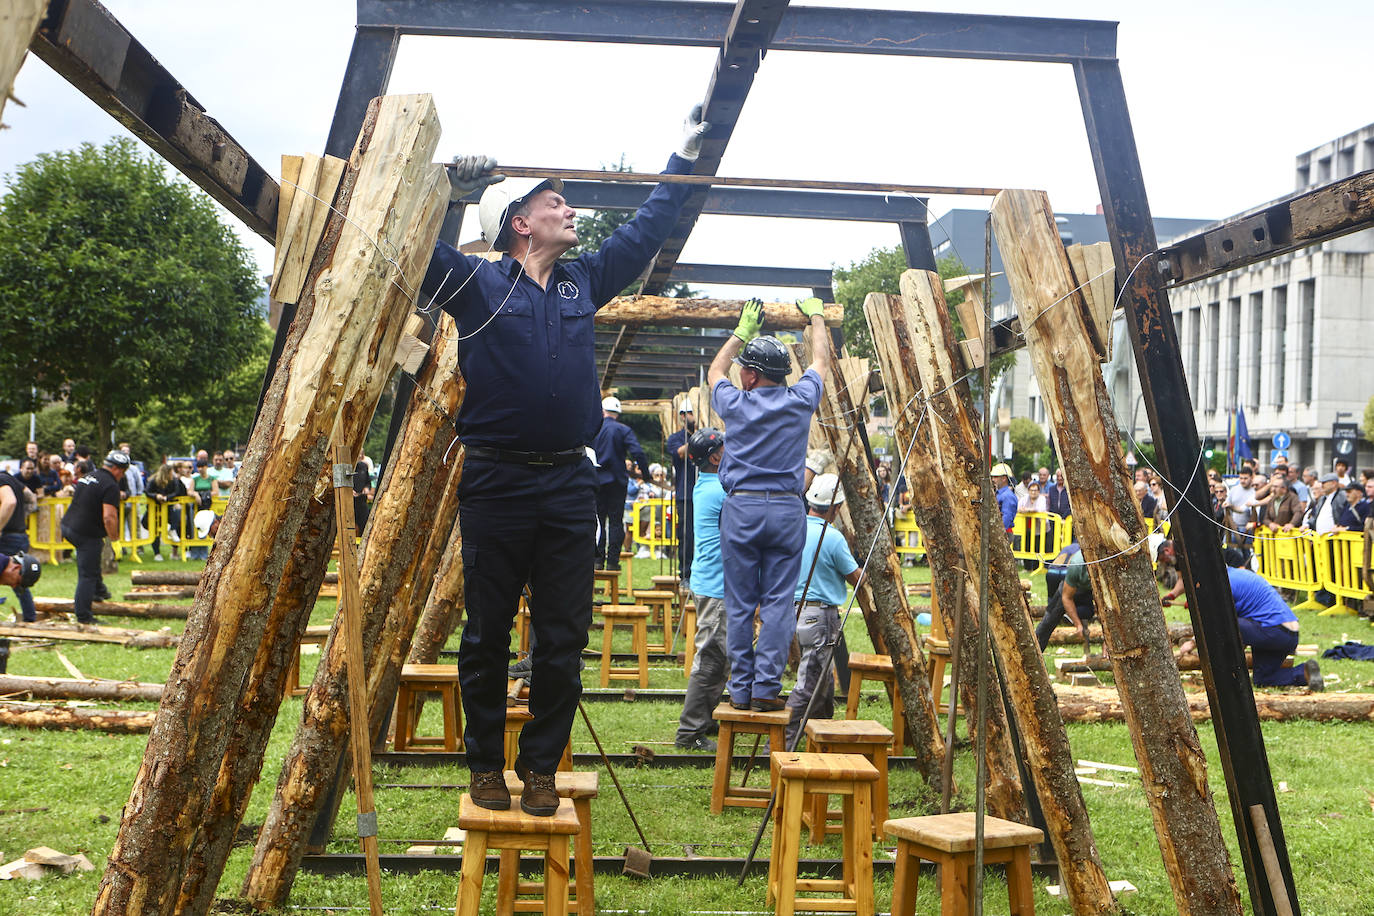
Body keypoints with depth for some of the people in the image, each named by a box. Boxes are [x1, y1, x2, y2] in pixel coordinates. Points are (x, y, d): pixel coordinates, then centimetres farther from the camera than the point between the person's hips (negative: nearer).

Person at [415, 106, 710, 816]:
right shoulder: (476, 283, 2)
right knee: (486, 636, 5)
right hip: (496, 484, -4)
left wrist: (684, 158, 26)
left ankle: (540, 768, 17)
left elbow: (645, 231, 24)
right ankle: (486, 765, 19)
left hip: (569, 485, 4)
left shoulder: (584, 282, 14)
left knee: (563, 638, 5)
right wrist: (451, 189, -14)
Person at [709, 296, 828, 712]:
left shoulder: (735, 404, 1)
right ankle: (766, 686, -3)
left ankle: (740, 688, 6)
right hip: (787, 510, 0)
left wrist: (743, 331, 32)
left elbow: (715, 370, 24)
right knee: (778, 602, 1)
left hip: (741, 509, 0)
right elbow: (821, 361, 22)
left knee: (739, 604, 4)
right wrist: (816, 317, 36)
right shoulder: (800, 401, 2)